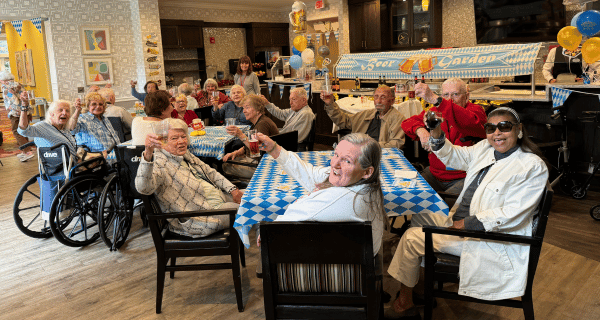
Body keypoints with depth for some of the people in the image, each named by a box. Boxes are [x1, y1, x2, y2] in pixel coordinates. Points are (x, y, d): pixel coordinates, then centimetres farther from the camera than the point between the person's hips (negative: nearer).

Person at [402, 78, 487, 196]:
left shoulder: (476, 110, -5)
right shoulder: (436, 111, 11)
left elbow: (470, 123, -30)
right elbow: (408, 123, 9)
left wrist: (435, 99, -41)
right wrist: (420, 130, -18)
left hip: (464, 177, -5)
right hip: (435, 174, 5)